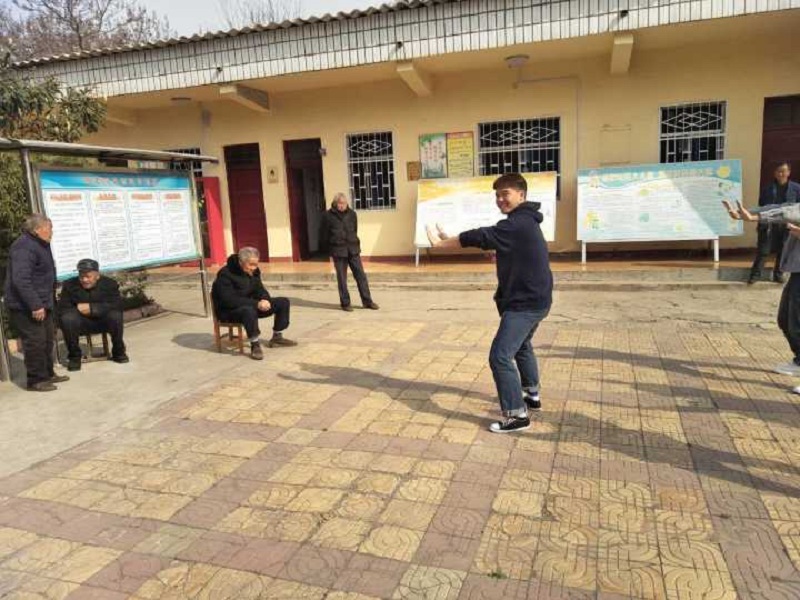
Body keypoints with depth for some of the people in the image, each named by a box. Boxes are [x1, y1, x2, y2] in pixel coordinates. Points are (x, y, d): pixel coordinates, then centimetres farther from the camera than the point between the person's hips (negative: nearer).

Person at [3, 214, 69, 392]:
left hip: (41, 303, 11)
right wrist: (35, 305, -30)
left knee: (47, 339, 17)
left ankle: (48, 374, 29)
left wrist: (44, 302, 25)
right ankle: (36, 380, 5)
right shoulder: (24, 247, -21)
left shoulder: (40, 244, 13)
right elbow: (21, 280, -29)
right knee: (35, 342, -5)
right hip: (26, 307, -11)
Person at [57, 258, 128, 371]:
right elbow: (62, 309, -7)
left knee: (115, 316, -31)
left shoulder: (109, 284, -5)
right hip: (81, 323, 0)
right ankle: (74, 356, -12)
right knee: (67, 319, -31)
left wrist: (92, 308, -27)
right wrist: (78, 310, -25)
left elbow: (116, 305, -19)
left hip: (103, 321, 0)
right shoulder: (69, 285, -3)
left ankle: (118, 352, -9)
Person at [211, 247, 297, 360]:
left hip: (251, 306, 8)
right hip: (229, 311, -8)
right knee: (249, 310, -43)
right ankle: (255, 346, -28)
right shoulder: (225, 274, -24)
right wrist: (256, 304, -34)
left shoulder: (253, 271, 0)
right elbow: (229, 301, -31)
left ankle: (277, 337, 10)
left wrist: (265, 300, -18)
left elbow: (260, 290, 7)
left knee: (283, 302, 1)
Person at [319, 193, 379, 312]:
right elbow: (324, 235, 3)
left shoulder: (352, 214, 4)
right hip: (338, 251, -3)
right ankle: (345, 303, 14)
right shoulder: (329, 216, -4)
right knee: (342, 278, 4)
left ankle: (367, 301, 10)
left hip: (353, 249, 3)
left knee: (361, 275, 2)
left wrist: (354, 244, 13)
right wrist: (329, 249, 6)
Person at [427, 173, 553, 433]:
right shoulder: (523, 221, 14)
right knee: (521, 346, 29)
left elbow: (480, 237, -25)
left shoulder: (518, 224, -21)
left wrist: (441, 243, -15)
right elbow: (489, 239, 12)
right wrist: (449, 239, 5)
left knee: (500, 356, -13)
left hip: (524, 302, -11)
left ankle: (517, 415, -7)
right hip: (534, 299, 11)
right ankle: (531, 396, 45)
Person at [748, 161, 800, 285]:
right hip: (769, 224, -1)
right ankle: (755, 274, 5)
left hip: (786, 225, 1)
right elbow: (761, 207, 7)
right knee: (763, 251, -1)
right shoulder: (767, 189, 4)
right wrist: (761, 221, -1)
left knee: (782, 251, 9)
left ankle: (778, 274, 21)